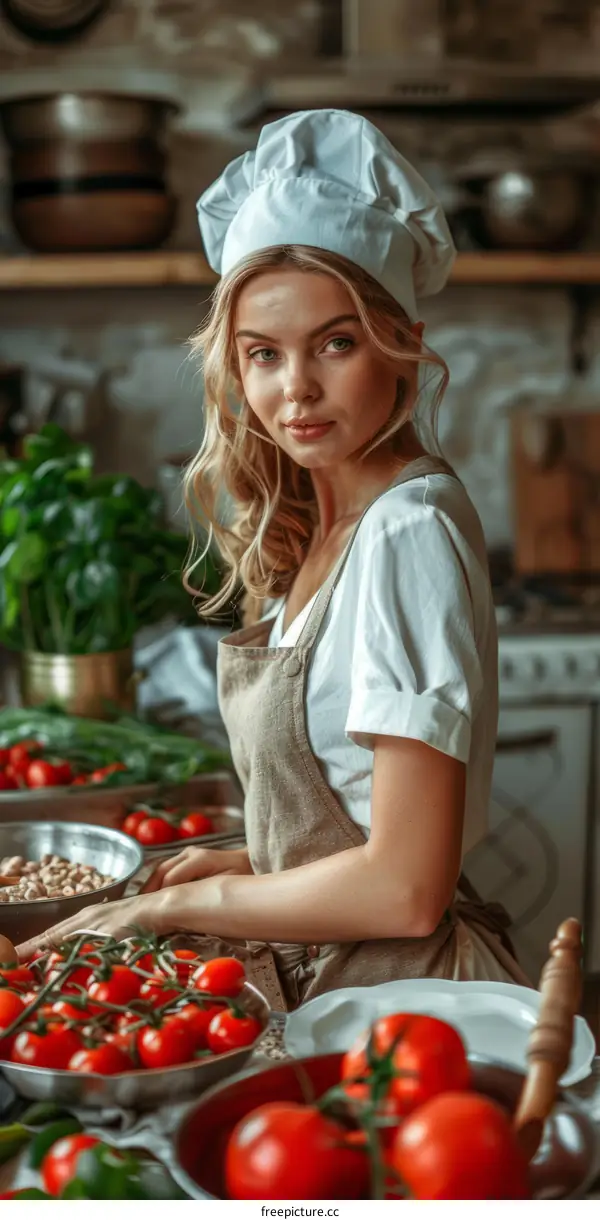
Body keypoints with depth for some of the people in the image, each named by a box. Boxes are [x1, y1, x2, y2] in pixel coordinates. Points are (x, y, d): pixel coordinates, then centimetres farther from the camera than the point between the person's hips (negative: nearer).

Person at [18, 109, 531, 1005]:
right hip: (314, 978, 7)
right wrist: (250, 864, 9)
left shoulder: (410, 531, -20)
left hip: (399, 989, -7)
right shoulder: (315, 527, 7)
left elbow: (404, 888, -21)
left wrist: (177, 905, -11)